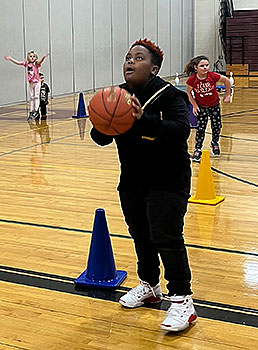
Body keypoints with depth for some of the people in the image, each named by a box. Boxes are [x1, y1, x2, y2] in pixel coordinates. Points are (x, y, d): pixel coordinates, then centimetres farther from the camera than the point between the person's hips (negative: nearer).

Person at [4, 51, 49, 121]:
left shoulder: (36, 63, -9)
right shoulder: (26, 63, 4)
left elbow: (40, 61, -29)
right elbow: (18, 62, 10)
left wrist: (43, 57, -50)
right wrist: (10, 59, 11)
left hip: (37, 82, -5)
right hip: (30, 83, 5)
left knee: (36, 96, -5)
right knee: (31, 97, 8)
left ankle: (36, 111, -2)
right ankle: (31, 112, 12)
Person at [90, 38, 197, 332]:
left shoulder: (169, 95, -16)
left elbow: (181, 130, -31)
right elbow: (100, 139, 2)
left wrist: (143, 119, -42)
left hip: (167, 181, -6)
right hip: (132, 181, 6)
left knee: (166, 239, -10)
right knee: (141, 236, 16)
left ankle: (182, 299, 2)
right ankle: (149, 286, 35)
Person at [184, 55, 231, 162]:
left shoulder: (213, 76, -26)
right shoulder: (192, 79, -25)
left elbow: (227, 81, -8)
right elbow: (188, 92, -6)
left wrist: (227, 95, -2)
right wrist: (194, 105, -9)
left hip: (214, 105, 2)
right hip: (201, 107, -2)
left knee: (217, 126, 9)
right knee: (200, 128, -8)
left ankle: (214, 143, 39)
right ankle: (198, 150, 4)